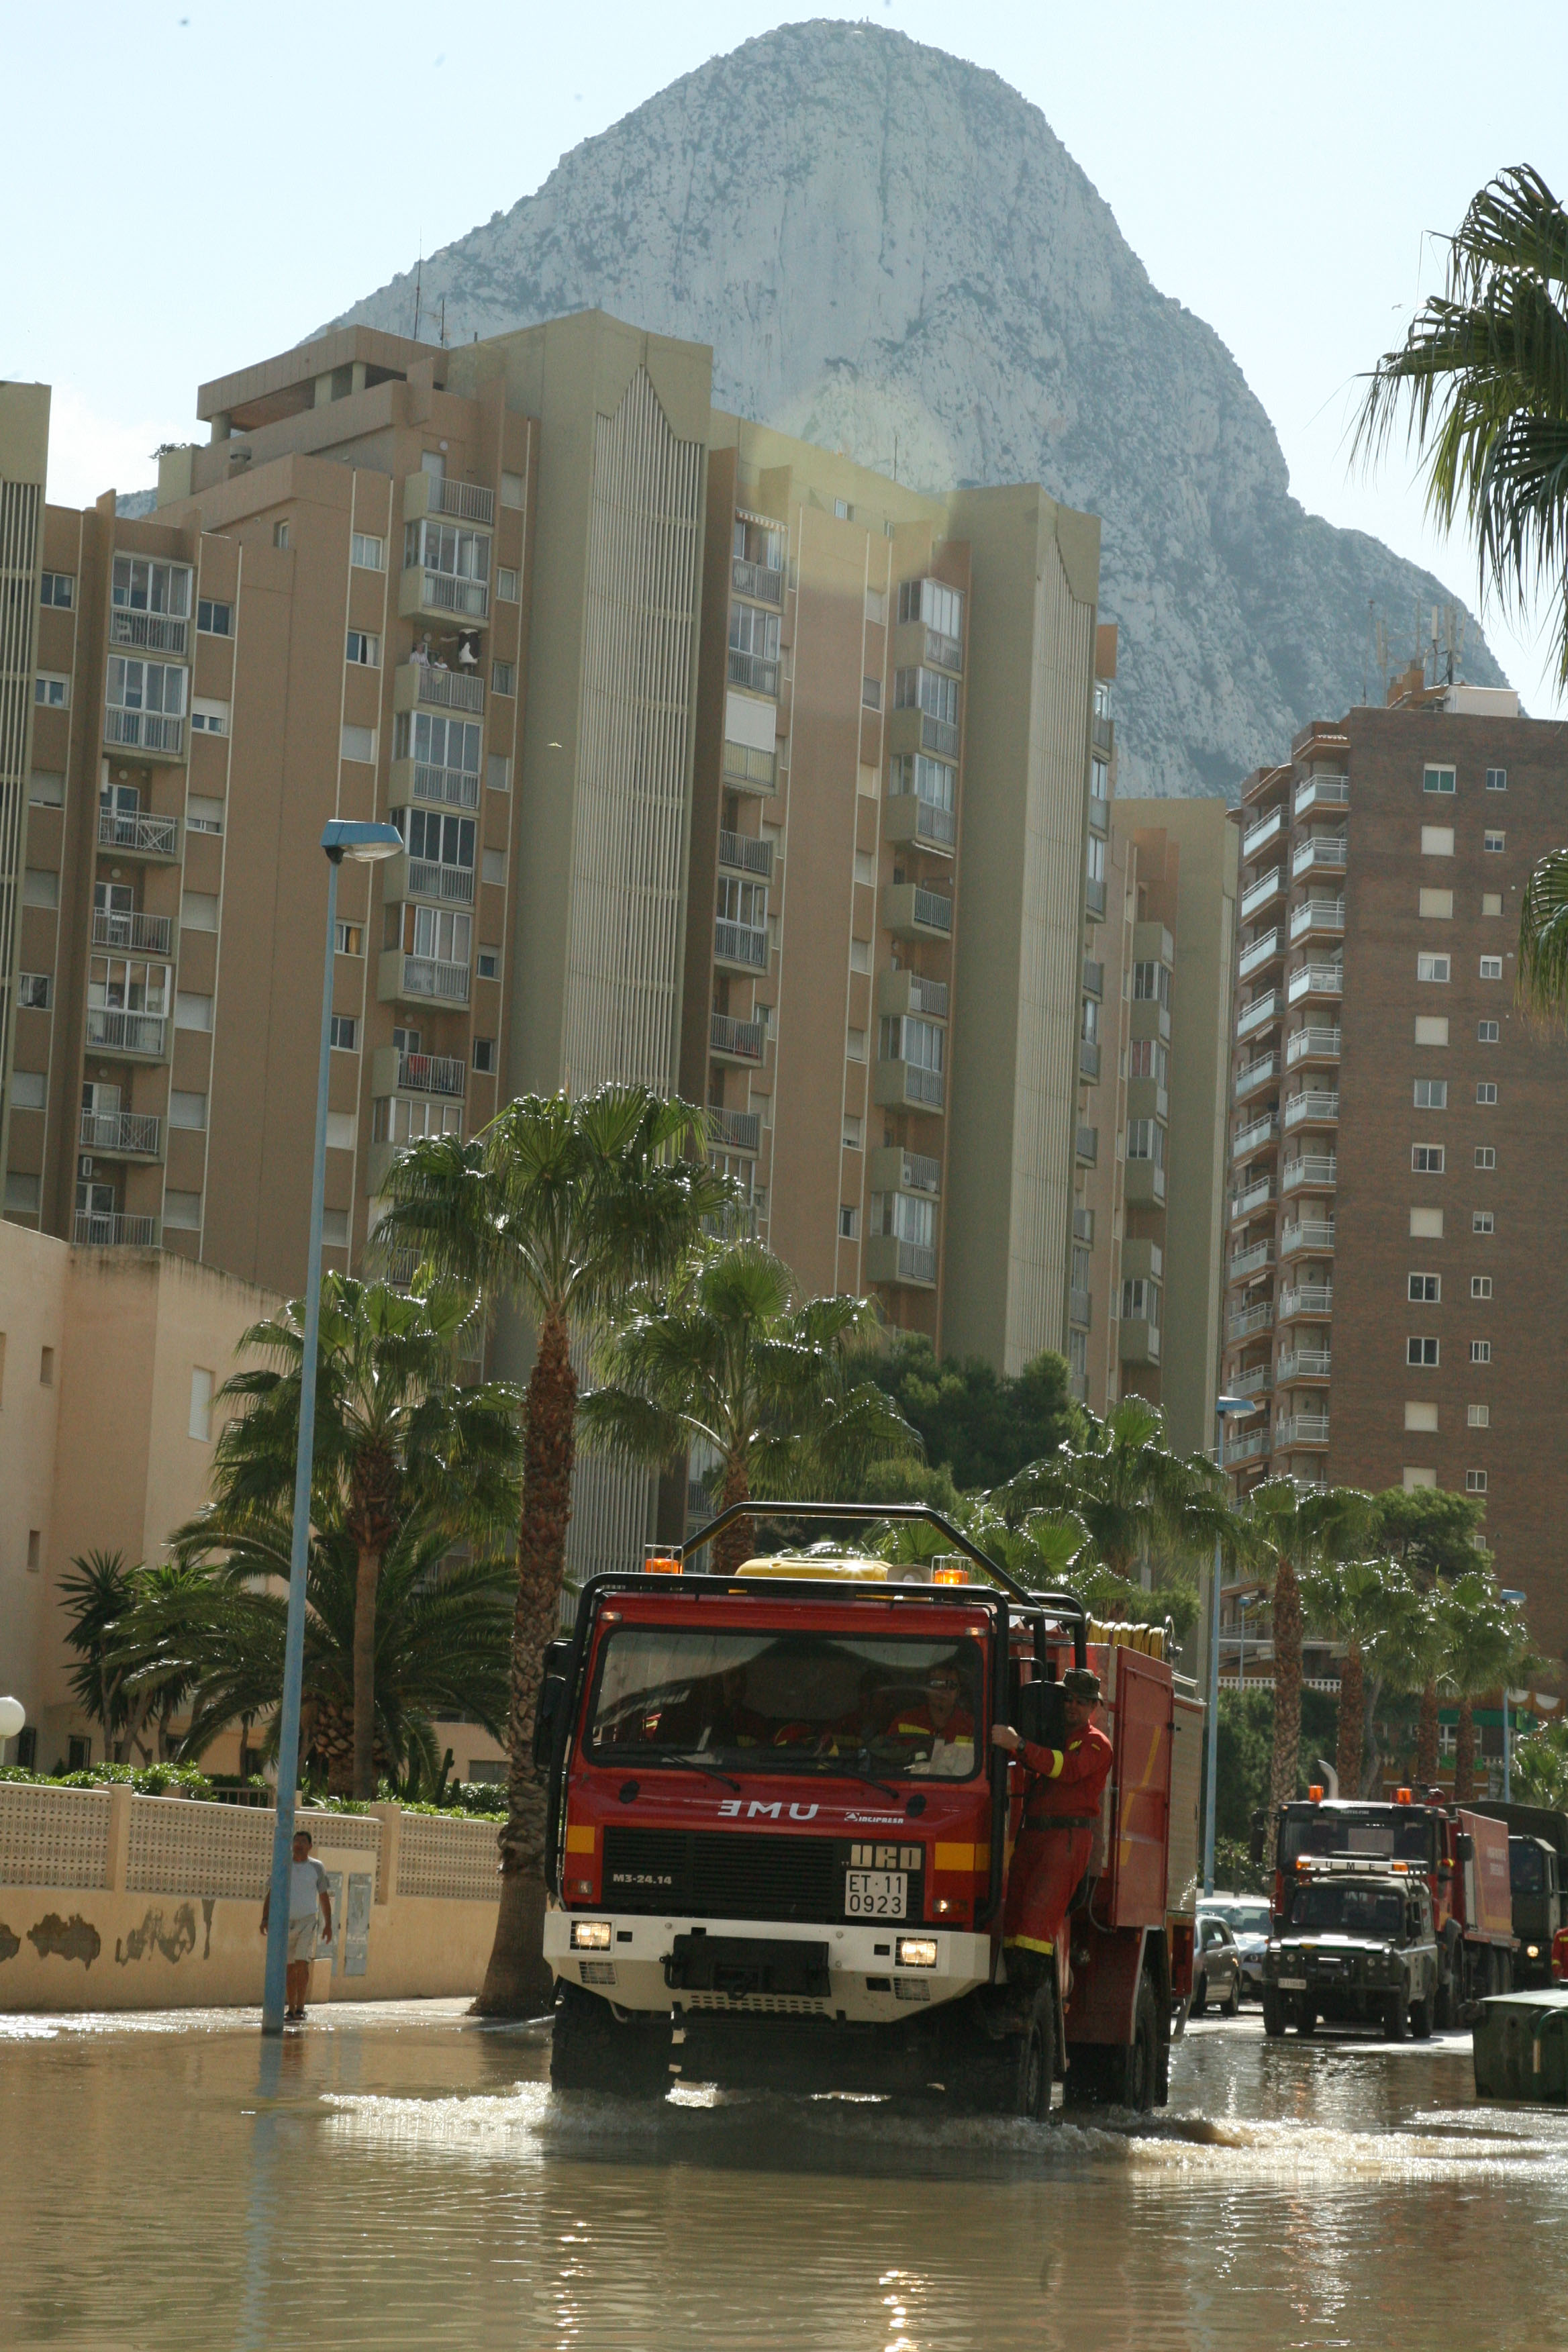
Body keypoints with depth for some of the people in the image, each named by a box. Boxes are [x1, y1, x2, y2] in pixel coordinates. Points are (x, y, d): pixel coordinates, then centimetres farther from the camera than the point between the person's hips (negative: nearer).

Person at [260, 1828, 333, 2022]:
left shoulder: (316, 1868, 5)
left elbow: (324, 1897, 9)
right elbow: (271, 1894, 6)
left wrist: (328, 1924, 3)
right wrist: (265, 1919, -5)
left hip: (308, 1921, -2)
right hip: (286, 1922, 2)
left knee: (302, 1963, -14)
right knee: (290, 1967, 6)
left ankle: (300, 2009, -15)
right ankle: (291, 2009, 12)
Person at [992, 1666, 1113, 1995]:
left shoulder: (1095, 1743, 3)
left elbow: (1068, 1769, -16)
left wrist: (1019, 1745, -26)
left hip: (1070, 1835, -7)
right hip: (1032, 1832, 7)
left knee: (1042, 1904, -18)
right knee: (1016, 1902, -4)